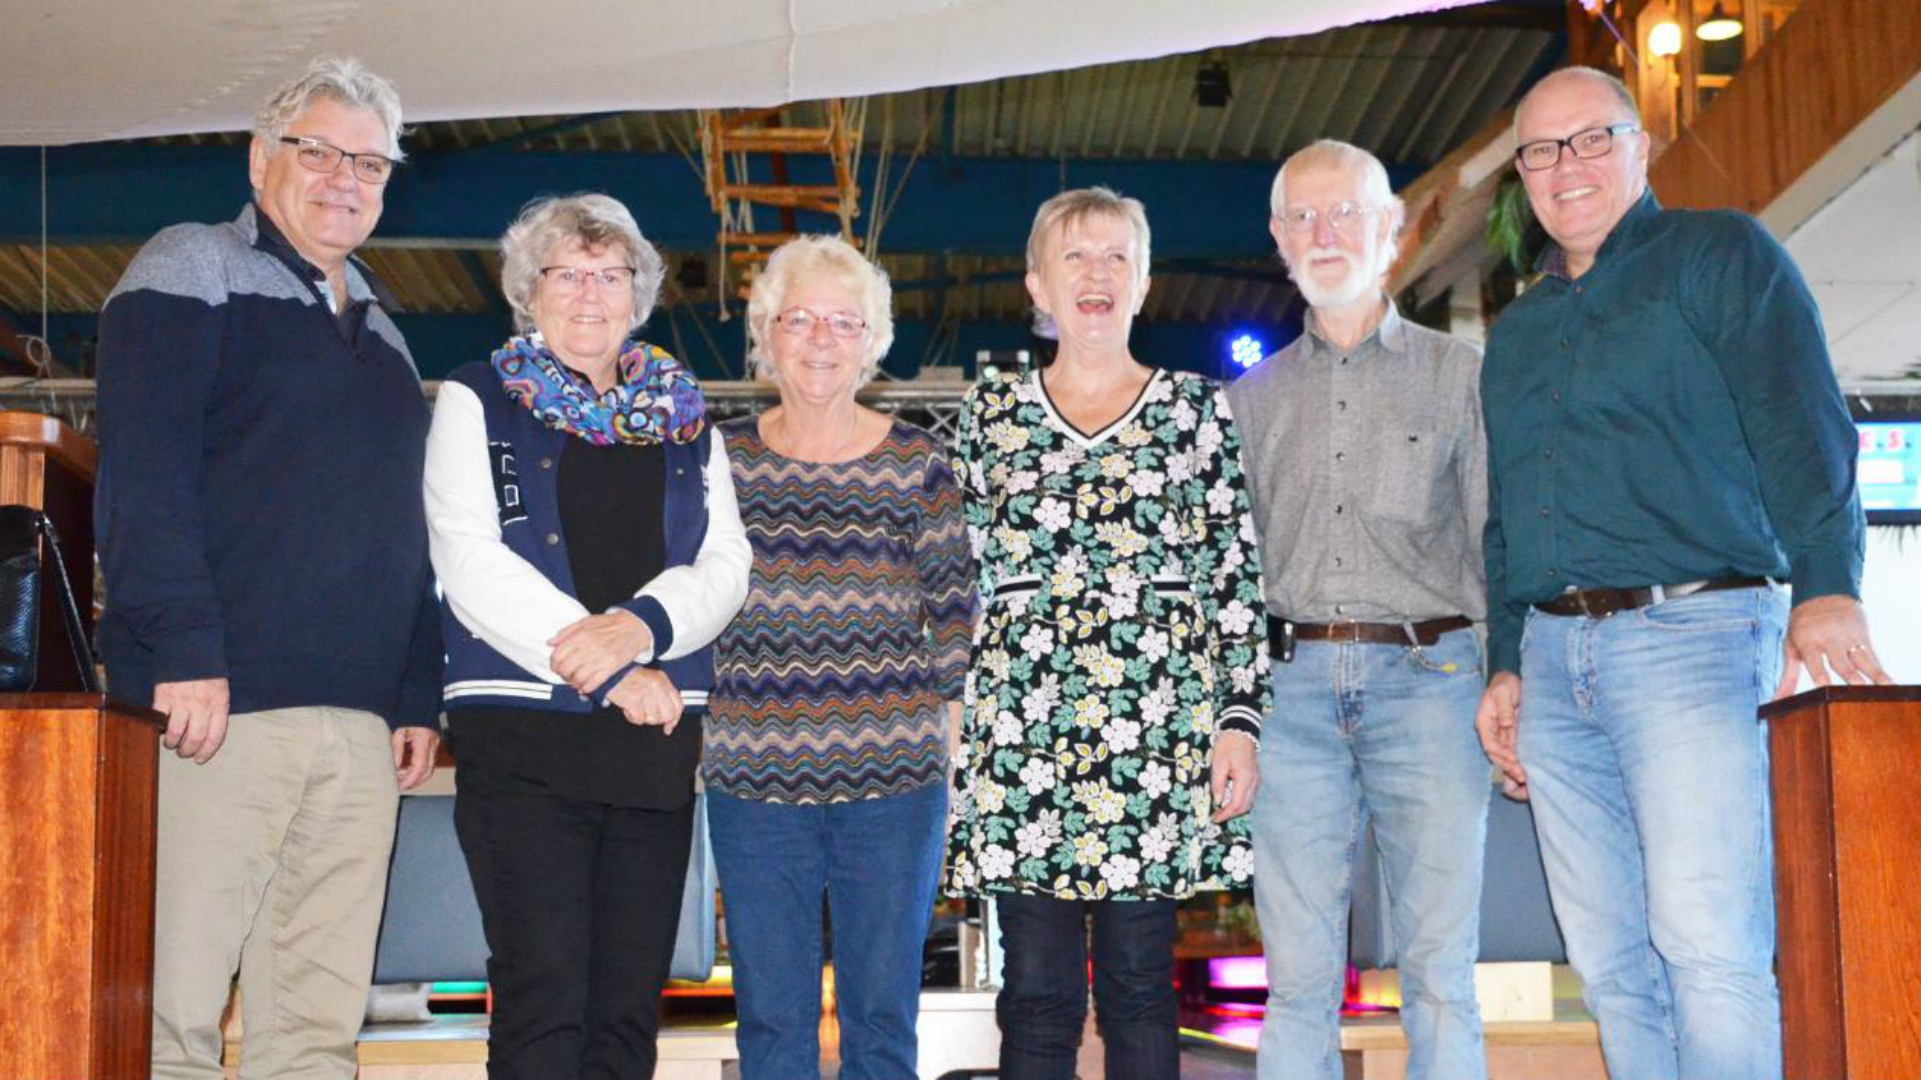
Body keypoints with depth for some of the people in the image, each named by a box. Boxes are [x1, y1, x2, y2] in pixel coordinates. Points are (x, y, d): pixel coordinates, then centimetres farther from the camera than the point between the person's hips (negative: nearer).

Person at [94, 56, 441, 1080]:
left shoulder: (379, 331, 23)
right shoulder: (192, 270, 3)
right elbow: (140, 474, -9)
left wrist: (419, 695, 14)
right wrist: (184, 649, -19)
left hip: (360, 726, 6)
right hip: (216, 700, -6)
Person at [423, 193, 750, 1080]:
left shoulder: (684, 417, 17)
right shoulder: (477, 401, 8)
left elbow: (725, 564, 7)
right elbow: (472, 563, -5)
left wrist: (641, 625, -14)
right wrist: (610, 672, -12)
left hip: (656, 741, 3)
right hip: (523, 737, -3)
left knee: (629, 1004, 3)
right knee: (543, 1003, -9)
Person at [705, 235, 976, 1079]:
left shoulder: (916, 463, 3)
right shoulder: (723, 457, 6)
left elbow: (954, 616, 5)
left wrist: (954, 746, 0)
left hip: (893, 777, -1)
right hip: (753, 781, 1)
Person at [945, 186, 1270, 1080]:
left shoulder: (1195, 409, 8)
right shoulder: (989, 413, 11)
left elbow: (1238, 575, 6)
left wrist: (1240, 719, -2)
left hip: (1159, 728, -1)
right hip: (1018, 733, 1)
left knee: (1140, 984, 5)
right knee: (1037, 991, 3)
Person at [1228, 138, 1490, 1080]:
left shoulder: (1457, 373, 12)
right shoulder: (1251, 398, 18)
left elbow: (1499, 542, 6)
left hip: (1426, 679, -2)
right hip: (1293, 684, 2)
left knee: (1439, 970, -4)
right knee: (1298, 976, 1)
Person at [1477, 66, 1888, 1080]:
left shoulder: (1721, 255, 7)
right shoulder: (1515, 333, 24)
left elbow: (1801, 430, -6)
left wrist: (1827, 584, -20)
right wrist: (1506, 664, 18)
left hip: (1692, 632, -6)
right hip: (1553, 659, 6)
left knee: (1706, 946, -16)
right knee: (1611, 966, 3)